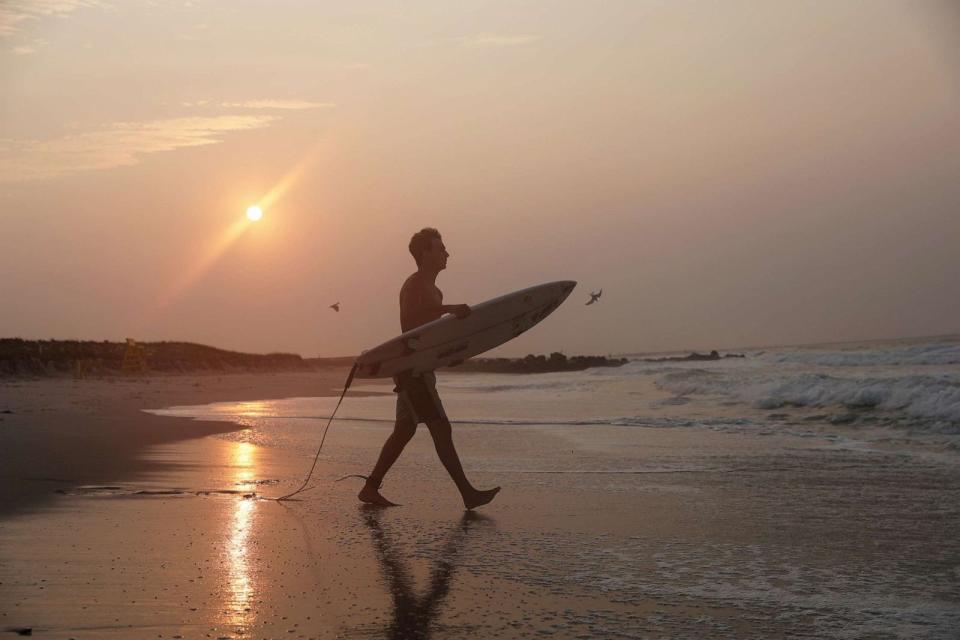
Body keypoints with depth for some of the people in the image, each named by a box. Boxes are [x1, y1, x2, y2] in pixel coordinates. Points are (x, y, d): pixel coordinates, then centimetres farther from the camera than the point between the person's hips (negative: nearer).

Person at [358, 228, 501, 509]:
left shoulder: (434, 291, 20)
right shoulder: (414, 285, -11)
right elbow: (409, 322, -26)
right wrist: (448, 310, -32)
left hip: (420, 368, 10)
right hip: (412, 367, -10)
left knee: (404, 431, 12)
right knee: (441, 429, -11)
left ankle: (371, 488, 17)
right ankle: (468, 494, -11)